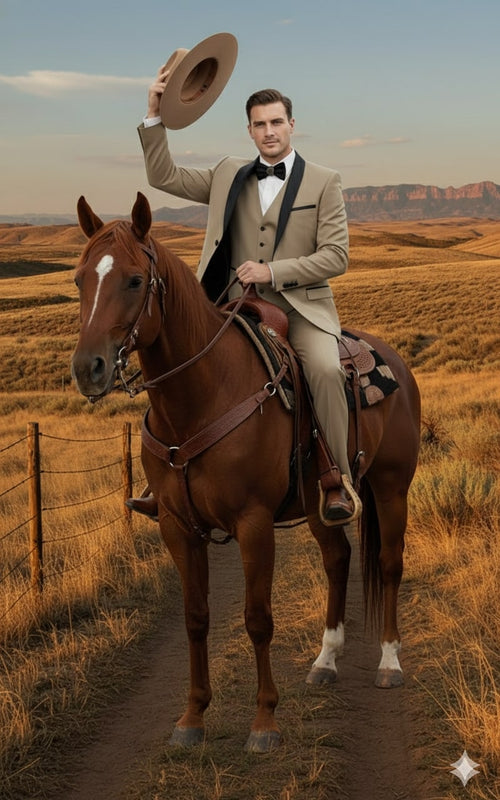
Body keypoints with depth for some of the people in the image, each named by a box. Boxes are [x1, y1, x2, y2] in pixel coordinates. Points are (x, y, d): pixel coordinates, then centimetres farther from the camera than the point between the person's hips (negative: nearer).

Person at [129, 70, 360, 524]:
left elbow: (337, 256, -4)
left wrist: (273, 271, -14)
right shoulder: (229, 176, 14)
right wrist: (155, 116, 0)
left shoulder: (324, 183, 3)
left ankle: (339, 480, -20)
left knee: (325, 369, -31)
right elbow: (164, 177, 12)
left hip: (302, 307, -4)